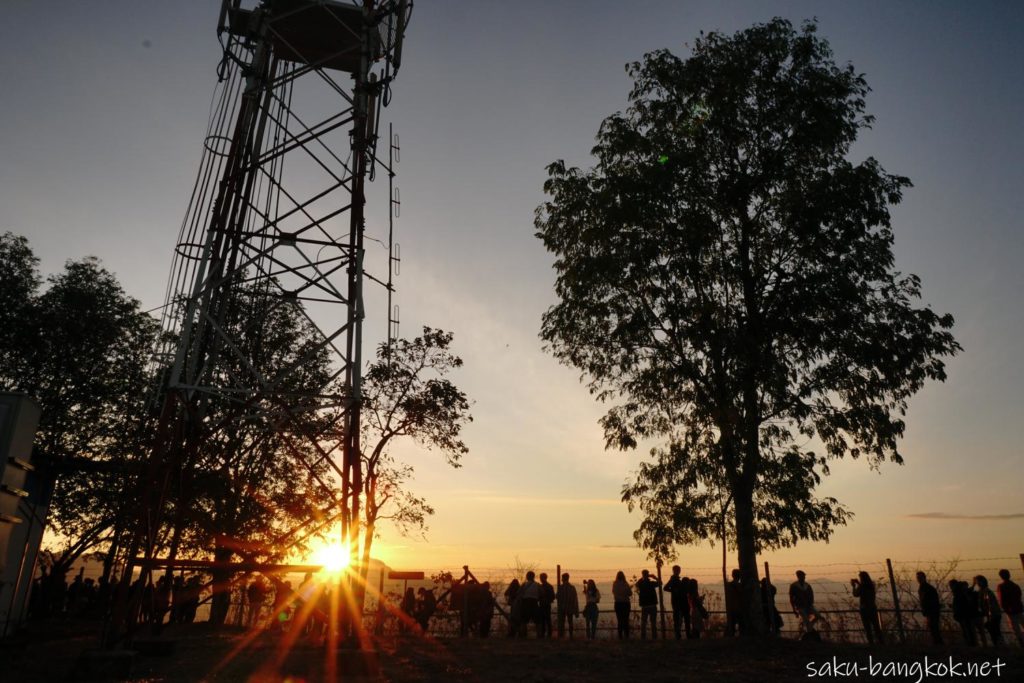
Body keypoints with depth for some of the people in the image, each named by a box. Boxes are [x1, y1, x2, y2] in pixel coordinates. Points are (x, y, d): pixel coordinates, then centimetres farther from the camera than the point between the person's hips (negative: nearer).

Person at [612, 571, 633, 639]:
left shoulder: (614, 584, -5)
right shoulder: (625, 584, -11)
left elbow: (613, 593, 7)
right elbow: (630, 593, -5)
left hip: (618, 604, 1)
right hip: (626, 603, -1)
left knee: (620, 621, 7)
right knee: (626, 620, 7)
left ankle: (620, 636, 3)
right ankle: (626, 636, 2)